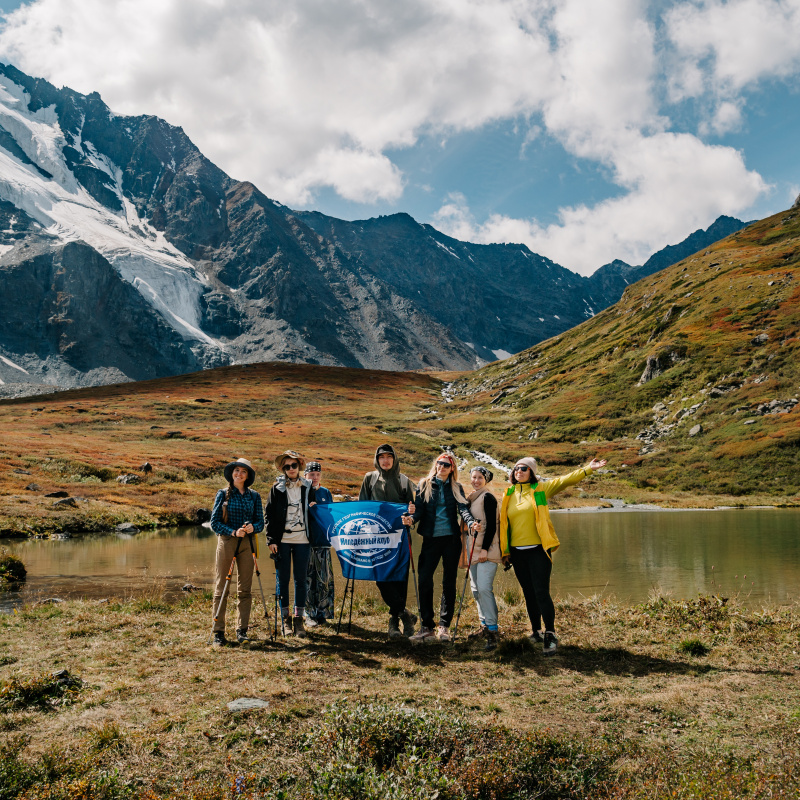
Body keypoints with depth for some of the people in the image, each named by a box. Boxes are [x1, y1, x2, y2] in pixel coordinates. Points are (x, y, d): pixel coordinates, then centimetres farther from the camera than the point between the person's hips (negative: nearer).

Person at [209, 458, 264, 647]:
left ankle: (242, 630, 11)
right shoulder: (223, 494, 4)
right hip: (226, 541, -2)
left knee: (245, 589, 3)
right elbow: (214, 522, -1)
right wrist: (233, 532, -15)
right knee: (221, 588, -2)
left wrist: (252, 527, -16)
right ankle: (218, 632, 2)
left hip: (247, 544, 2)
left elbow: (260, 522, 7)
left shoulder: (254, 496, 9)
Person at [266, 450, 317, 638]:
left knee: (301, 579, 3)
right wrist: (271, 540, -5)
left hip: (302, 539, 1)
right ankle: (286, 618, 11)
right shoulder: (277, 488, 2)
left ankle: (298, 619, 10)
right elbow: (269, 515, 1)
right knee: (283, 579, 2)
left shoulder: (308, 487, 8)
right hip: (282, 539, -1)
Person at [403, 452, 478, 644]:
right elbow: (419, 509, 0)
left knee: (449, 582, 4)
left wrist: (470, 522, -25)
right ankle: (426, 627, -2)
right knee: (424, 580, -8)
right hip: (431, 538, 0)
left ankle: (444, 626, 12)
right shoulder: (424, 485, 8)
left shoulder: (456, 488, 9)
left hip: (451, 538, 1)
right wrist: (412, 518, -22)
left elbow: (463, 508, -5)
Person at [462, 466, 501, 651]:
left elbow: (491, 525, -14)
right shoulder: (470, 499, 16)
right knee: (476, 589, 10)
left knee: (484, 588, -16)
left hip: (486, 550, -9)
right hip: (473, 550, 9)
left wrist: (485, 549, -19)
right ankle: (484, 626, 20)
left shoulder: (487, 497, -8)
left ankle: (492, 632, -14)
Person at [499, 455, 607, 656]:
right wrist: (504, 550, 14)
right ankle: (536, 631, 23)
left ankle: (550, 635, -3)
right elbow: (504, 523, 15)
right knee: (529, 594, 11)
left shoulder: (540, 489, 1)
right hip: (517, 552, 4)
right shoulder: (508, 495, 10)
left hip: (538, 549, -4)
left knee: (541, 592, -9)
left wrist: (587, 470, -20)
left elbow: (564, 481, -9)